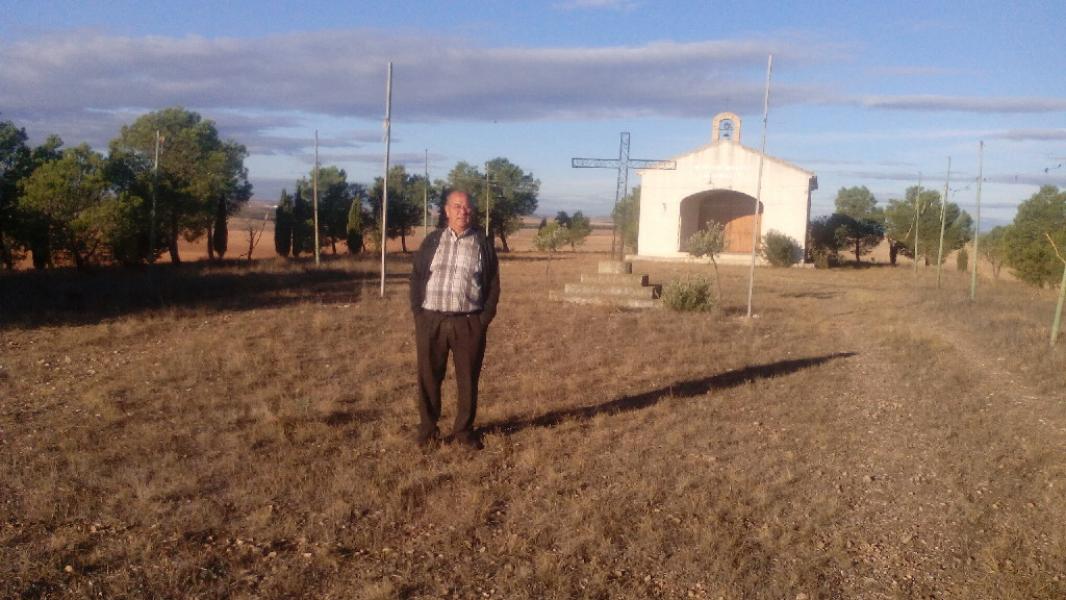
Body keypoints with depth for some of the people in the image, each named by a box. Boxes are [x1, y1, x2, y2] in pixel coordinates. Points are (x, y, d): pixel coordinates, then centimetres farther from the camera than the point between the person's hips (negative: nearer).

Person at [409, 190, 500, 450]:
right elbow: (417, 277, 8)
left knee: (468, 378, 5)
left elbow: (493, 283, 4)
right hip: (431, 320, 1)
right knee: (428, 376, 6)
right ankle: (427, 427, 20)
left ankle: (464, 429, 18)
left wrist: (485, 317, -5)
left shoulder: (483, 244, 6)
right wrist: (418, 312, -2)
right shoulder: (432, 241, 9)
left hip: (469, 323, -1)